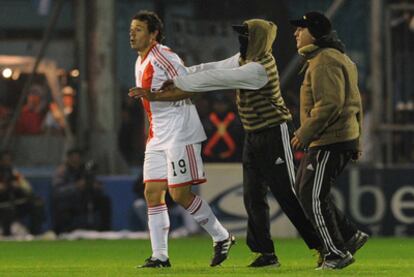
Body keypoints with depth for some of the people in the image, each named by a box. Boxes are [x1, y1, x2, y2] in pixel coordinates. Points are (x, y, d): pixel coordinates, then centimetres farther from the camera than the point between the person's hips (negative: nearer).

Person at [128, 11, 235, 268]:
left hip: (180, 134, -9)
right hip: (158, 137, 9)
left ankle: (222, 237, 7)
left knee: (180, 194, -10)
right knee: (152, 193, 2)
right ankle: (160, 256, 3)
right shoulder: (141, 63, 16)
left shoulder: (163, 56, -13)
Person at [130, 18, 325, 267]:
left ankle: (322, 245, -1)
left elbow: (215, 79, -24)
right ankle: (266, 253, 10)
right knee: (253, 197, 7)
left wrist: (178, 82, -18)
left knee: (287, 195, -8)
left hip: (274, 133, -9)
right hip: (253, 136, 10)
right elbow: (213, 68, 3)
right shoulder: (244, 60, 6)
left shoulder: (259, 68, -23)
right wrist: (176, 77, -8)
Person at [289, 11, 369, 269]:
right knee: (304, 190, 15)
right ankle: (350, 235, 15)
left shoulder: (324, 61, -15)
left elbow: (329, 104, -24)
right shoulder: (339, 59, 20)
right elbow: (355, 103, 22)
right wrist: (356, 139, 24)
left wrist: (304, 133, -19)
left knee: (313, 197, -6)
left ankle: (337, 253, -1)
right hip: (344, 138, 11)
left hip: (330, 142, -11)